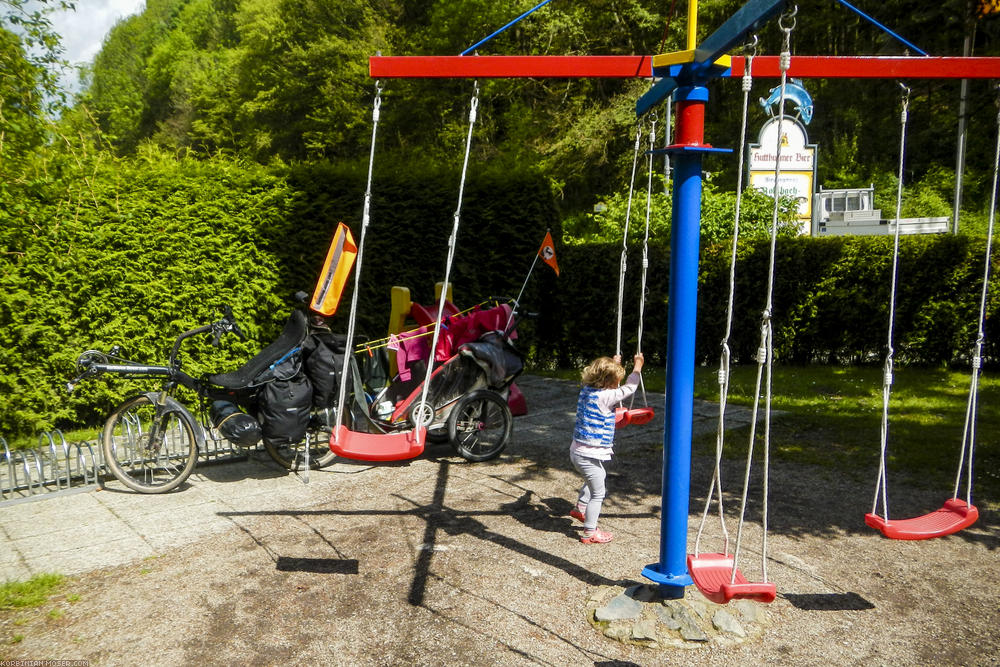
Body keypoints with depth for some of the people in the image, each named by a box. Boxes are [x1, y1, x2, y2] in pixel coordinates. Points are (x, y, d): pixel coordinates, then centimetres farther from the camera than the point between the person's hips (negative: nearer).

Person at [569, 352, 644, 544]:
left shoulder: (587, 389, 2)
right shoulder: (605, 397, -21)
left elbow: (602, 377, 24)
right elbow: (629, 389, -13)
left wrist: (614, 363, 32)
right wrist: (637, 366, -1)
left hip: (577, 451, 9)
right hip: (589, 456, -9)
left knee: (598, 476, 34)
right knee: (598, 494, 5)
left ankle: (580, 508, 44)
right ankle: (589, 533, 13)